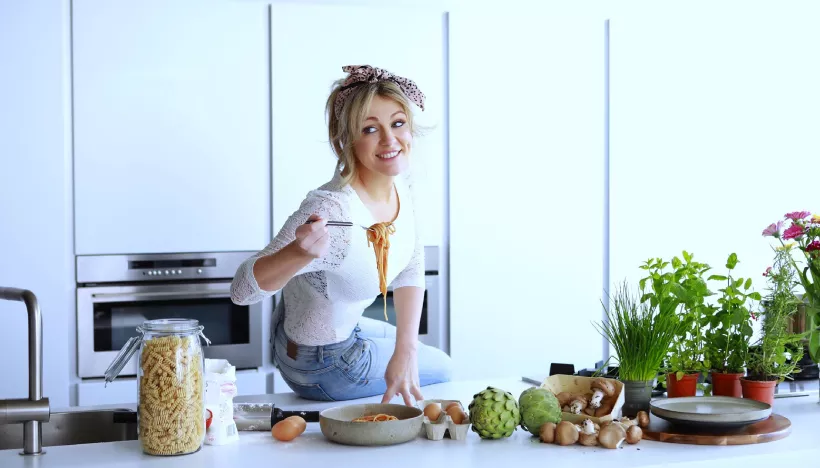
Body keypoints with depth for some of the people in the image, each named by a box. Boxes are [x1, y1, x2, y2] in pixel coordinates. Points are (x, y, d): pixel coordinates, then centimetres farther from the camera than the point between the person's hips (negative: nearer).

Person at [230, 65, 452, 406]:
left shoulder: (398, 179, -13)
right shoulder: (331, 211, -38)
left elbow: (410, 268, -3)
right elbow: (242, 289, -37)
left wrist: (406, 349, -15)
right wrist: (300, 252, -56)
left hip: (346, 328, 7)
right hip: (321, 366, -7)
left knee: (438, 363, 30)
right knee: (440, 369, 16)